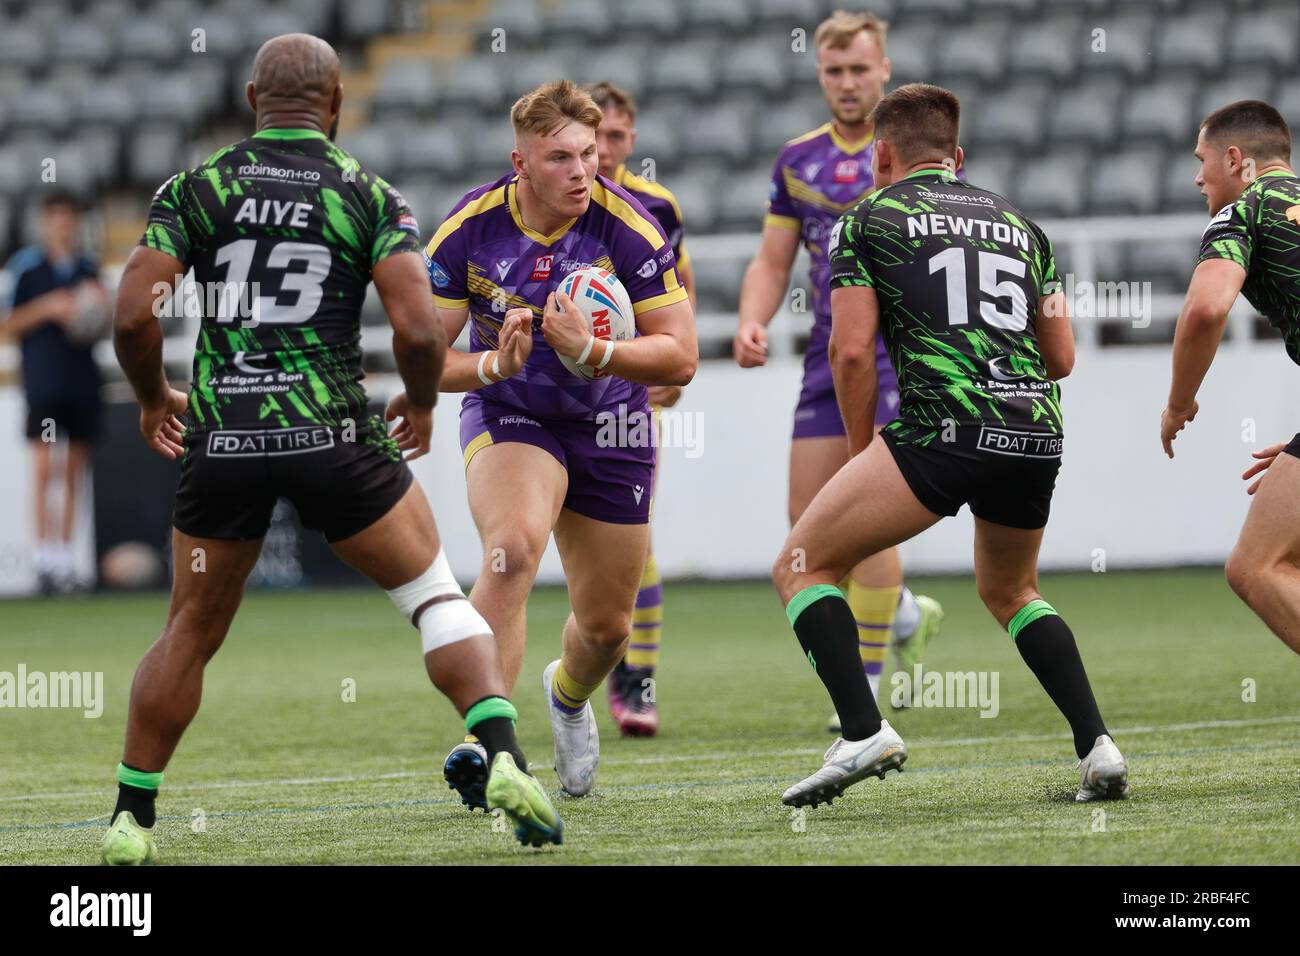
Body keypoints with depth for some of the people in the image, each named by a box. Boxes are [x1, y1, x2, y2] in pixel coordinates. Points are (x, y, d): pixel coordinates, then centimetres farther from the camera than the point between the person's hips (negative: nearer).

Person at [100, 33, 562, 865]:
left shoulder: (195, 188, 4)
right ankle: (505, 760, -8)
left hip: (221, 437, 2)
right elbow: (418, 328, -10)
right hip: (332, 435, -2)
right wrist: (422, 406, 10)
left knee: (191, 633, 16)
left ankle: (131, 818, 19)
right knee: (438, 598, 10)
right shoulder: (370, 195, 1)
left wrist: (153, 398, 14)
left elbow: (134, 314, -4)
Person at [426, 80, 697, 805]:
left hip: (610, 427, 2)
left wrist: (592, 351, -35)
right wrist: (495, 364, -31)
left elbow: (679, 358, -19)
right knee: (512, 549, -33)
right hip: (509, 417, -1)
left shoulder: (630, 229, -20)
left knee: (607, 626, 10)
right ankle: (485, 739, -36)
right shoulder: (469, 231, -17)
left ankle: (569, 696, 47)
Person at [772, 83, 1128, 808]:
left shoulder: (868, 219, 9)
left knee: (803, 567, 7)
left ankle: (865, 733, -10)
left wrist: (861, 447, 13)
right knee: (1011, 591, 29)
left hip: (942, 429, -6)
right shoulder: (1018, 223, 23)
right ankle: (1097, 745, 13)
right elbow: (1061, 357, 22)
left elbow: (852, 351, 0)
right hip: (1038, 434, 6)